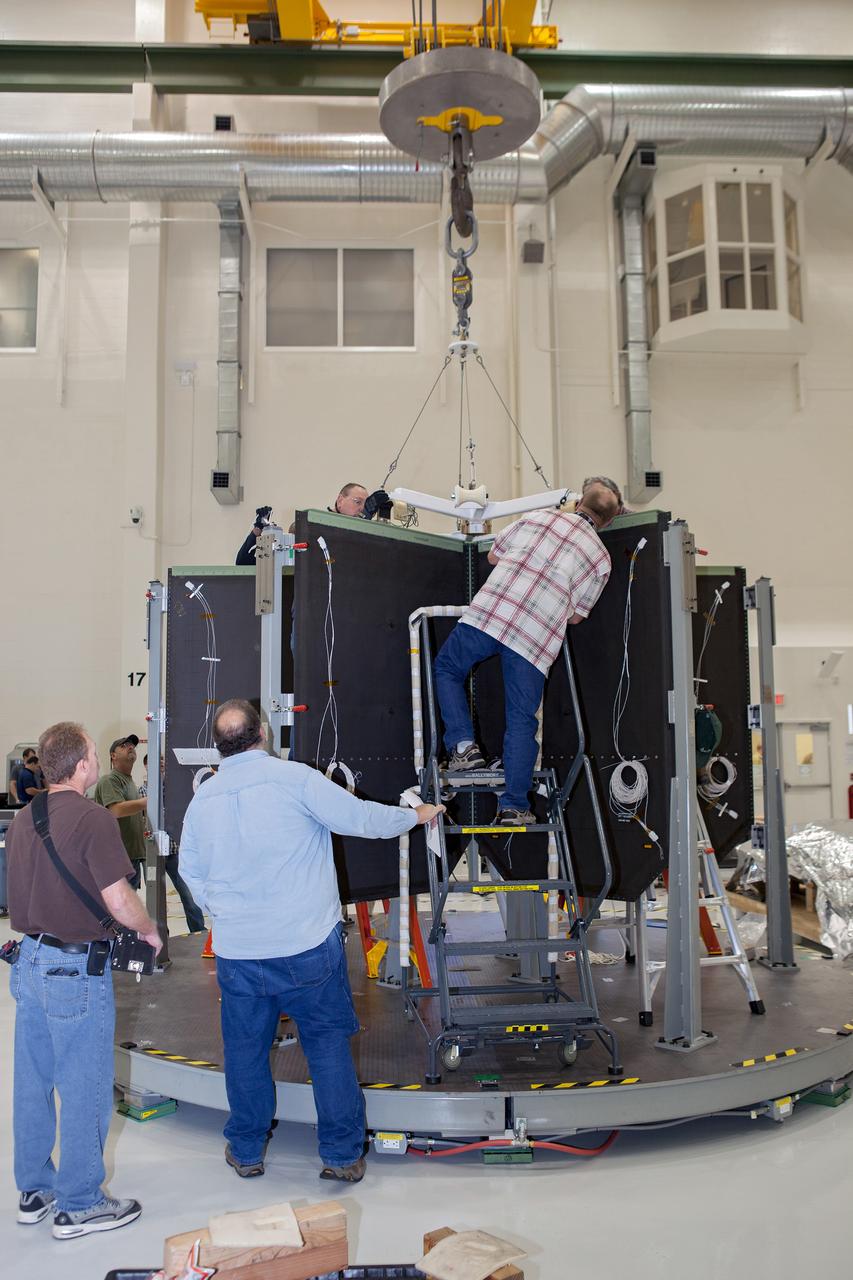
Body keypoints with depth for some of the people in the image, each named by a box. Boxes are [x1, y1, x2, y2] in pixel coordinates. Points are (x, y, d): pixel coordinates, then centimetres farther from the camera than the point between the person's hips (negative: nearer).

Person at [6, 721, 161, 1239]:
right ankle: (79, 1205, 17)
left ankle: (35, 1190, 33)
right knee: (83, 1089, 5)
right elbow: (119, 902, -21)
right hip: (75, 968, -8)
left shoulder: (23, 819, 6)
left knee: (34, 1082, 18)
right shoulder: (93, 819, -19)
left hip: (30, 959, 8)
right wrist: (150, 930, -3)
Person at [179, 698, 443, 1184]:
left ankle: (246, 1151, 30)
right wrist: (417, 814, 7)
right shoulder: (294, 777, -12)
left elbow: (192, 874, 13)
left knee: (246, 1049, 17)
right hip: (307, 944, -3)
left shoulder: (202, 799, 2)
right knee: (329, 1044, 9)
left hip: (237, 949, 4)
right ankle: (344, 1154, 17)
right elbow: (362, 819, -9)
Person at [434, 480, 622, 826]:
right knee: (522, 720, 9)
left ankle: (463, 744, 7)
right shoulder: (601, 558, 14)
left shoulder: (538, 518, 16)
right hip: (536, 640, 0)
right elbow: (576, 615, 17)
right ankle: (513, 806, 10)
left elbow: (493, 555, 26)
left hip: (488, 612, 0)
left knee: (447, 668, 23)